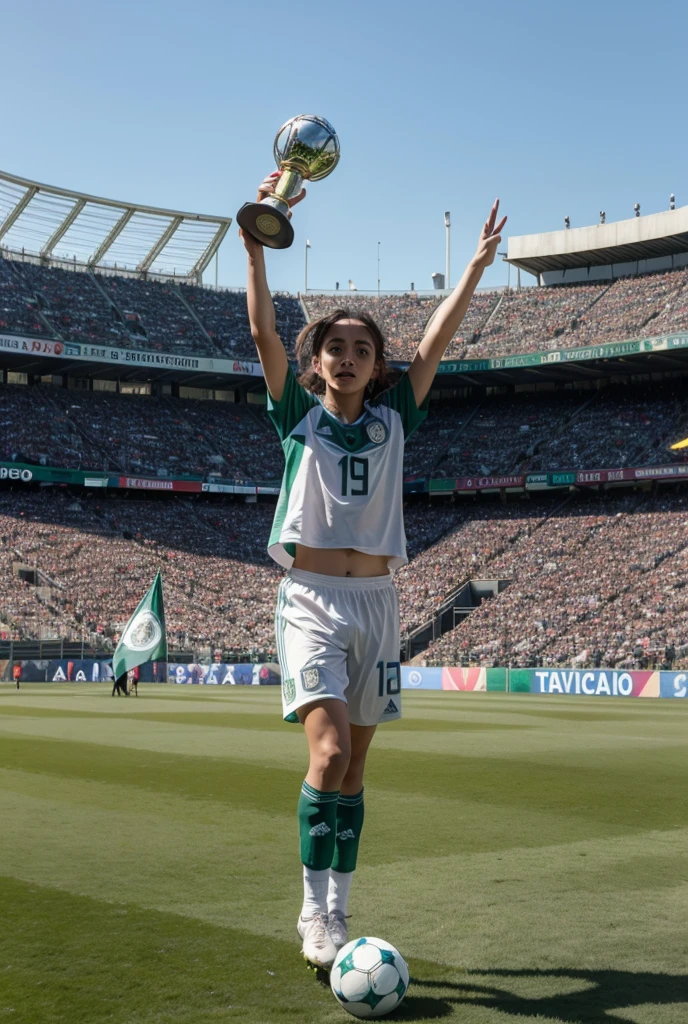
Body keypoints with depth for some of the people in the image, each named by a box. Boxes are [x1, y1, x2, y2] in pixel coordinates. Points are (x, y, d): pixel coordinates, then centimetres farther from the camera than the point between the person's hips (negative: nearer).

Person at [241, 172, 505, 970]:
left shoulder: (391, 420, 12)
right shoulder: (298, 416, 6)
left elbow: (436, 343, 8)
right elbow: (263, 330, -3)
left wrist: (477, 266, 5)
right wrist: (256, 243, -12)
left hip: (376, 600, 3)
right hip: (311, 599, -3)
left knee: (353, 767, 6)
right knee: (330, 751, -19)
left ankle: (335, 918, 15)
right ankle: (313, 911, -5)